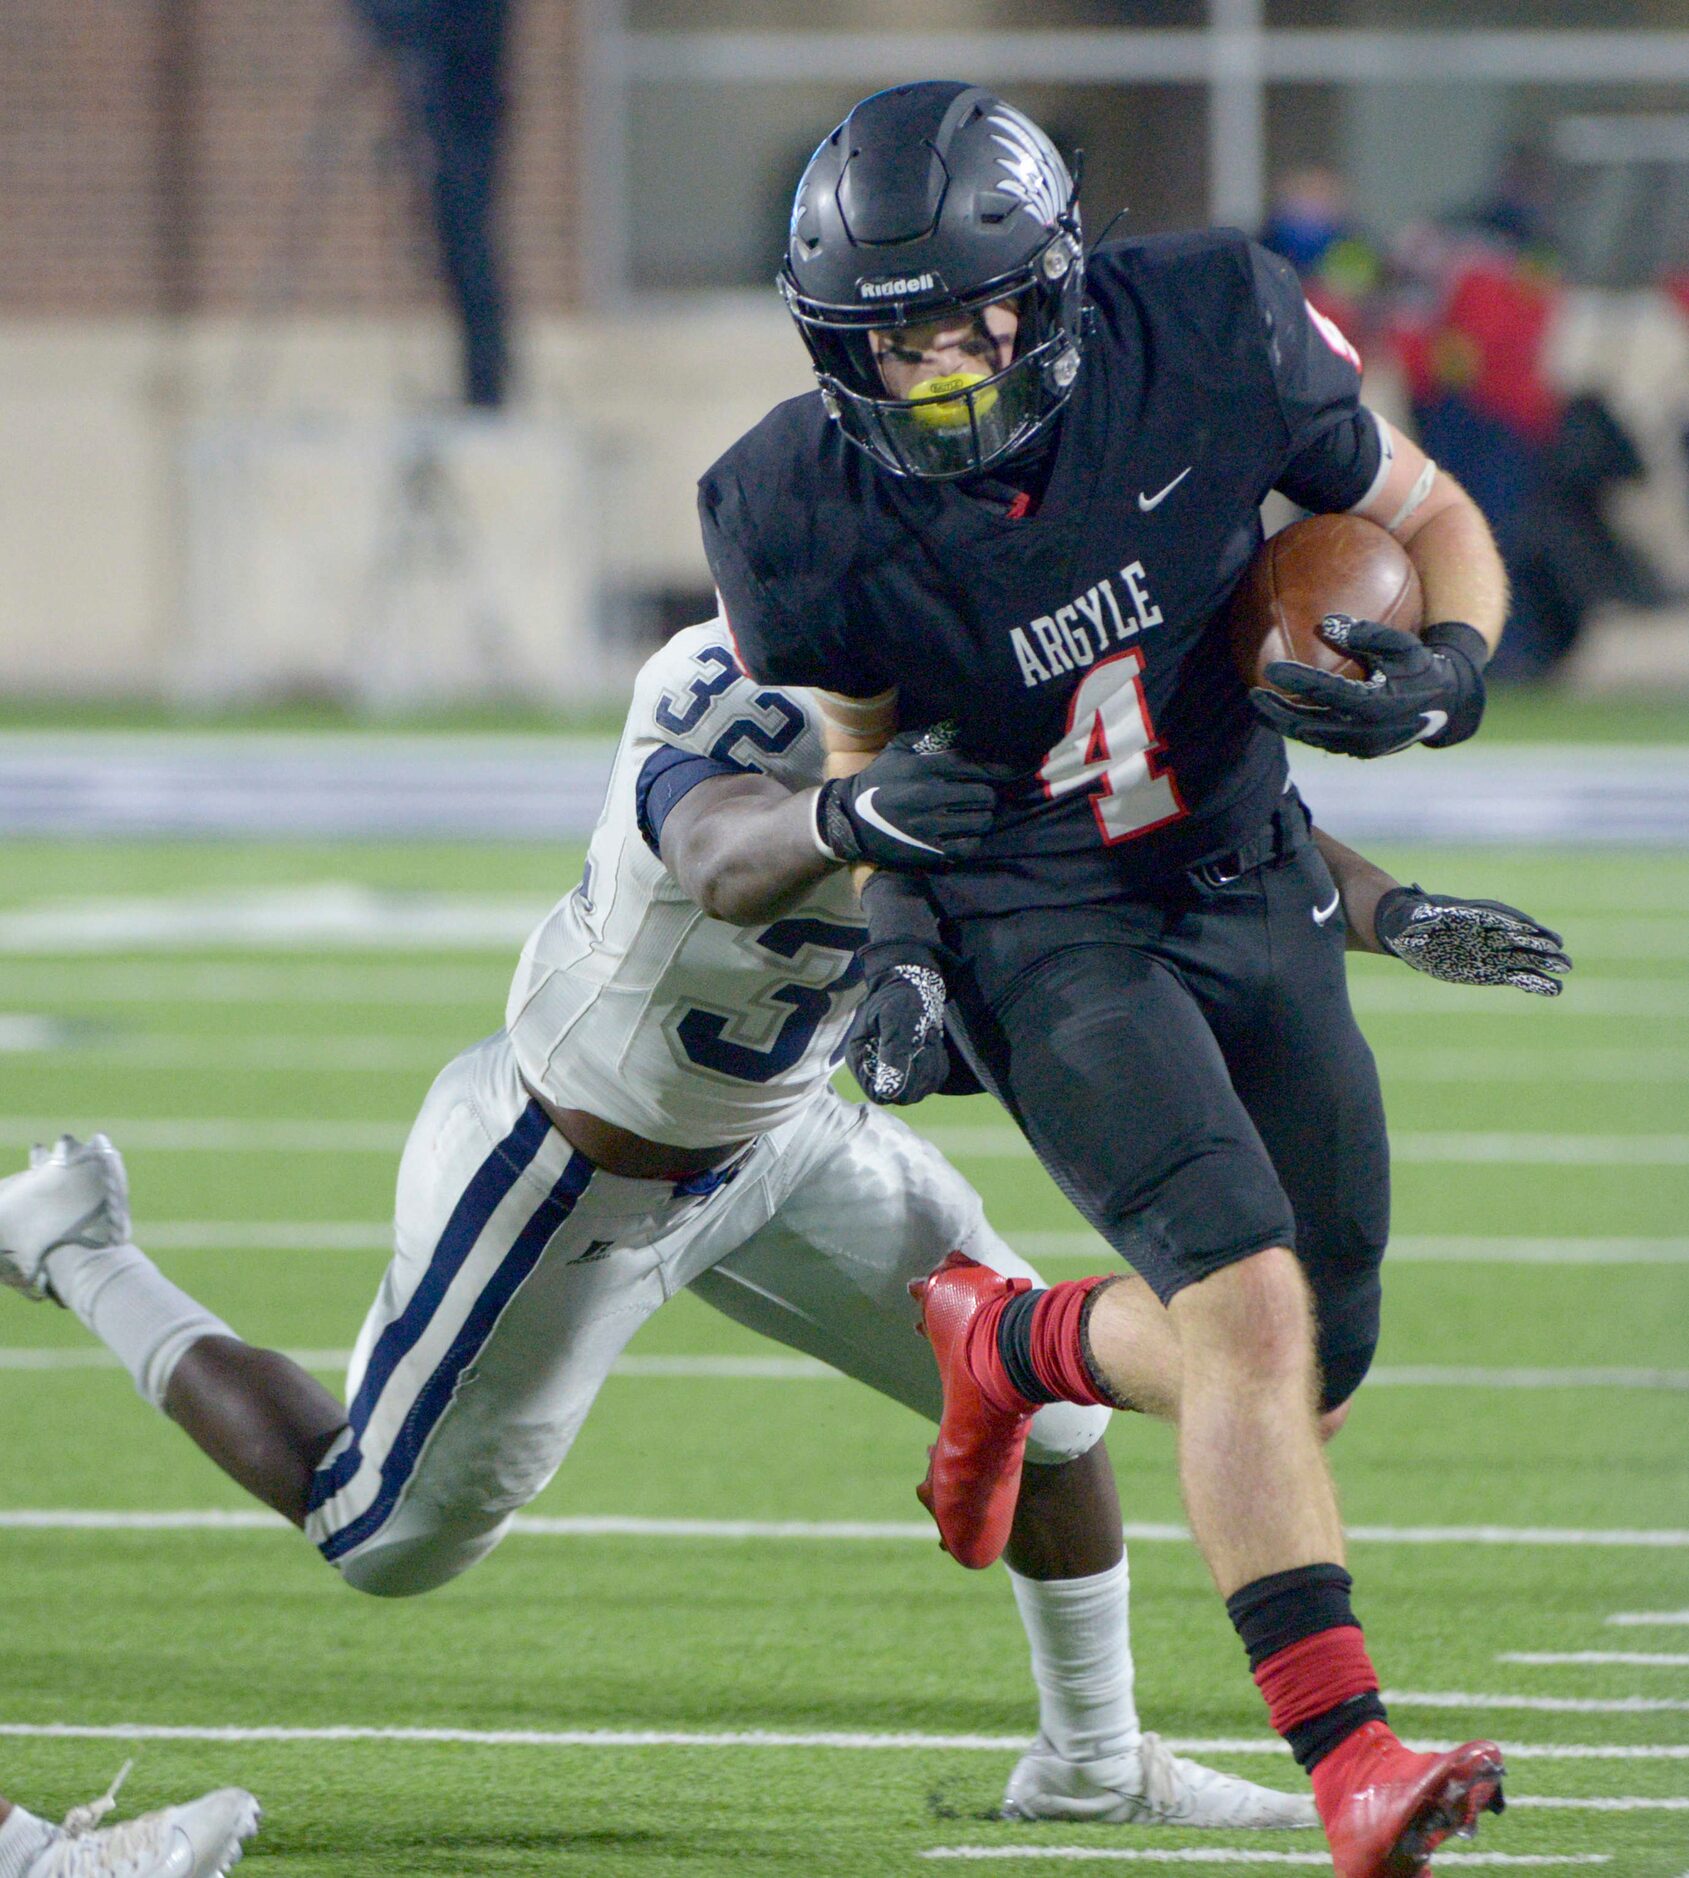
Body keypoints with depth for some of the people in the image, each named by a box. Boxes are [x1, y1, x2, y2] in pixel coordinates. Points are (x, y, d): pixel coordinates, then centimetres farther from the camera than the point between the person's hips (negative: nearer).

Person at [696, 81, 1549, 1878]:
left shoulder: (1212, 336, -18)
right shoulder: (809, 516, -19)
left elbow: (1433, 522, -3)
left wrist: (1445, 668, -22)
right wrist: (896, 937, -9)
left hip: (1252, 888, 4)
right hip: (1047, 927, -4)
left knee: (1316, 1369, 9)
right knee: (1250, 1304, -24)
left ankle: (1011, 1342, 39)